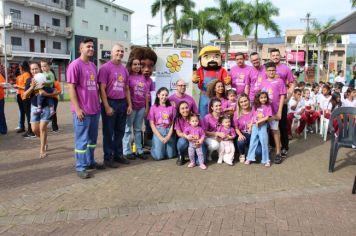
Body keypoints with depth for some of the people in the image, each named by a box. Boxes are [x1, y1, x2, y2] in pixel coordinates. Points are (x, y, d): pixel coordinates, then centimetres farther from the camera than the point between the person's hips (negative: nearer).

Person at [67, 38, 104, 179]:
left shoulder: (93, 66, 14)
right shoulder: (75, 65, -9)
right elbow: (71, 88, -13)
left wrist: (98, 104, 16)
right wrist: (77, 108, -17)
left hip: (95, 109, 8)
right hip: (82, 110, -7)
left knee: (92, 138, 15)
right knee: (82, 139, 1)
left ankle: (90, 161, 29)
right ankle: (80, 167, 11)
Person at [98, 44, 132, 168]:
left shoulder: (124, 69, 13)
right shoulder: (105, 67, -7)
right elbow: (102, 89, -12)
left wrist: (129, 104, 10)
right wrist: (107, 106, -16)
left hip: (122, 103, 6)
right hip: (110, 103, -6)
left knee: (120, 131, 14)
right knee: (108, 132, 3)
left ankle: (118, 155, 27)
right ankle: (108, 158, 13)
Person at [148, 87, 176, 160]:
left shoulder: (171, 107, 4)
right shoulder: (153, 108, 1)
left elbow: (173, 123, 2)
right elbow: (152, 124, -3)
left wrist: (168, 136, -10)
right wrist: (160, 137, -11)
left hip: (169, 131, 2)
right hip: (158, 131, -1)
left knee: (170, 155, -3)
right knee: (159, 156, -10)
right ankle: (154, 148, 22)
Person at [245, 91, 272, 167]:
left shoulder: (268, 106, -5)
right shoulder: (256, 106, 8)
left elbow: (267, 117, -12)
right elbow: (253, 116, 11)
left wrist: (259, 122, -15)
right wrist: (250, 126, 3)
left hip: (263, 126, -4)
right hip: (255, 126, 4)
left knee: (264, 143, -1)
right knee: (253, 142, 9)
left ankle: (266, 160, 7)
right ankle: (250, 158, 17)